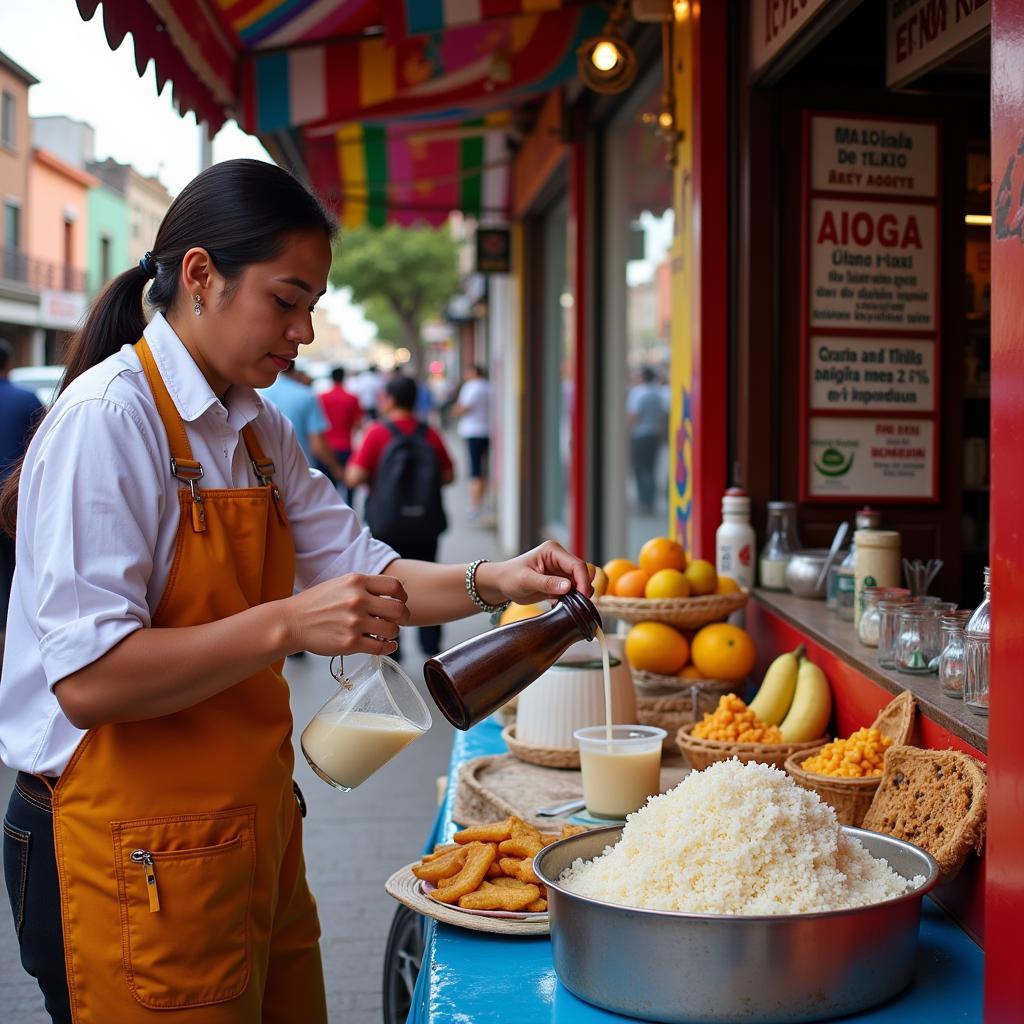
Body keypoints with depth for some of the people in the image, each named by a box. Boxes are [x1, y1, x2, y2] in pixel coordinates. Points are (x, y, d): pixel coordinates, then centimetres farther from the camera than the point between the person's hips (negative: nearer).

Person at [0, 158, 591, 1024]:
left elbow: (358, 568, 11)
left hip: (250, 828, 8)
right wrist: (288, 625, -31)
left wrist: (489, 583, -6)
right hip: (139, 851, -8)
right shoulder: (109, 420, -17)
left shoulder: (257, 430, 10)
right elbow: (88, 678, -24)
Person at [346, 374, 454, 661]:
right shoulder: (430, 434, 1)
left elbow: (354, 477, -16)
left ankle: (389, 651, 10)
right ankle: (432, 648, 16)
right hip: (426, 526, 4)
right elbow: (448, 475, 6)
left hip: (386, 524, -3)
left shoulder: (377, 433, -11)